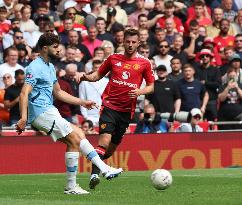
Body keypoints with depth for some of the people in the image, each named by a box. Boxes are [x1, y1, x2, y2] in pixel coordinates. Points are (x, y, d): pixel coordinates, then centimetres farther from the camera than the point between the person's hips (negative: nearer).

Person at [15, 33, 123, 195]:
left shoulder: (50, 67, 20)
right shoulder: (35, 67, -10)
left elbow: (58, 92, 30)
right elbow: (24, 93, -20)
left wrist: (82, 102, 26)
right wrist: (23, 117, -31)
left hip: (49, 112, 10)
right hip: (42, 112, -10)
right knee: (75, 140, -12)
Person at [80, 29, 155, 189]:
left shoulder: (144, 63, 5)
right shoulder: (114, 58, 7)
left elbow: (151, 86, 8)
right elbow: (98, 75, 17)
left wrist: (140, 91, -12)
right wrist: (86, 77, -4)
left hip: (127, 111, 2)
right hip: (110, 105, -2)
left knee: (113, 146, 9)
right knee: (105, 140, -19)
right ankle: (94, 175, -22)